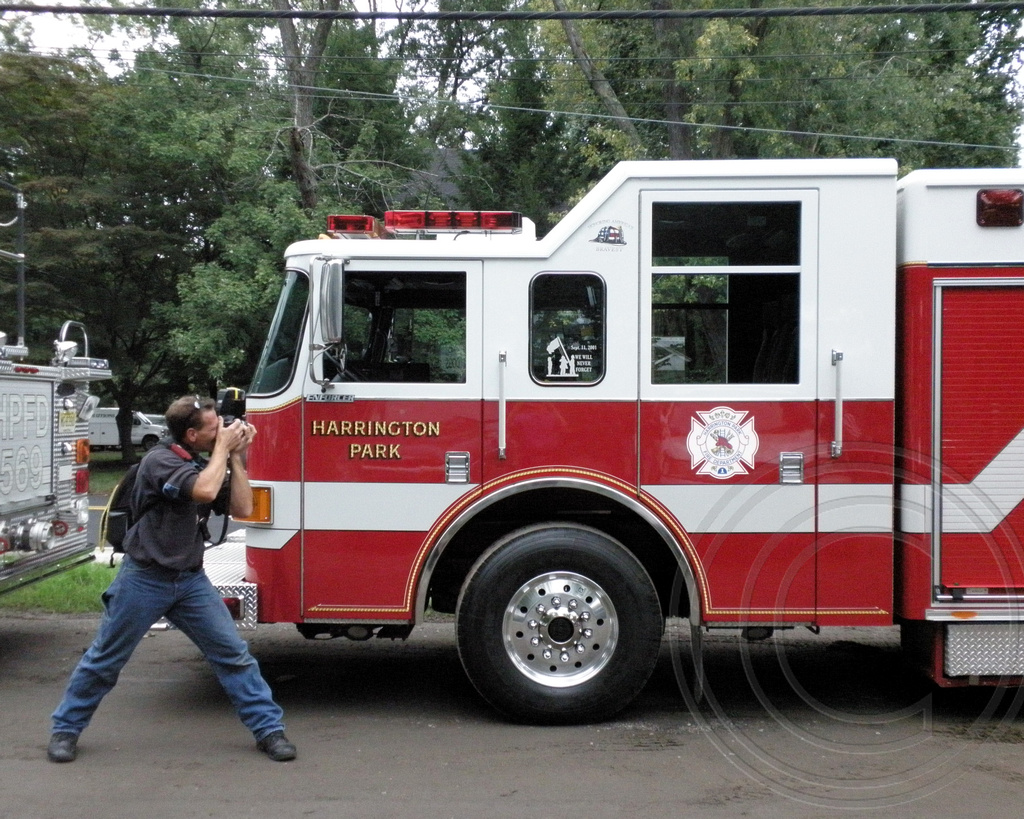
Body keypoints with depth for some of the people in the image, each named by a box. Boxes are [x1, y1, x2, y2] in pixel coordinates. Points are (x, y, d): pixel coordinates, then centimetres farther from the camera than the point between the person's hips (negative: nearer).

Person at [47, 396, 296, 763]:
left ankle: (268, 728, 5)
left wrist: (236, 457, -2)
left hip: (191, 580, 6)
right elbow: (204, 490, -30)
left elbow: (242, 509, 2)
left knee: (234, 653, -1)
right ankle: (65, 729, 24)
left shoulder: (207, 466, 9)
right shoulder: (159, 460, -14)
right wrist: (223, 449, -16)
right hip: (145, 578, -6)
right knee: (104, 660, 6)